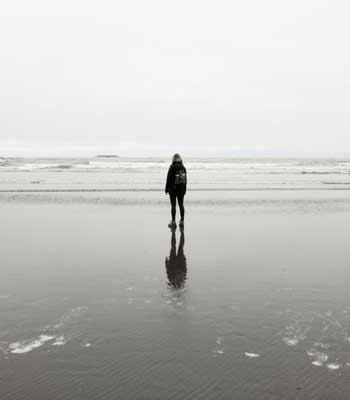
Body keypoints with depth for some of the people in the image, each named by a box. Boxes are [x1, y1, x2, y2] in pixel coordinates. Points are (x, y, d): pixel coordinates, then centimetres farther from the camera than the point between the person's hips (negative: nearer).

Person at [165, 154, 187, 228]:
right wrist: (184, 189, 13)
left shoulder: (172, 167, -11)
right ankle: (182, 222, 8)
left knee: (173, 205, 0)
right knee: (181, 205, 9)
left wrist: (166, 189, -4)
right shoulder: (183, 167, 3)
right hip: (181, 188, 4)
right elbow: (185, 179, 5)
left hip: (173, 188, -4)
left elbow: (169, 179, -12)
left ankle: (173, 222, 0)